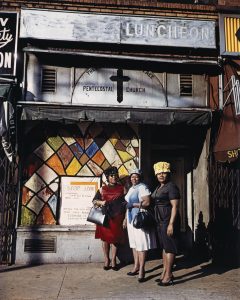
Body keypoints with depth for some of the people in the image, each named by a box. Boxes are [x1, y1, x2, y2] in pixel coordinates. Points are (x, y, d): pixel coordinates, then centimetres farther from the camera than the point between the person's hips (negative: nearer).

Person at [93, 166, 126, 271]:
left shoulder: (122, 189, 6)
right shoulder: (102, 189, 7)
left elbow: (126, 203, 5)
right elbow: (94, 201, 10)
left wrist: (125, 218, -1)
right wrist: (101, 202, -11)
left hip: (117, 217, 0)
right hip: (105, 217, 1)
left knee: (115, 238, 3)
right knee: (105, 238, 4)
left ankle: (113, 260, 16)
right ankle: (106, 260, 18)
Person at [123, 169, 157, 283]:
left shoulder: (142, 187, -10)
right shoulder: (131, 189, 17)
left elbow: (147, 202, -19)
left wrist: (133, 204, -19)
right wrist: (126, 218, 20)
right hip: (131, 220, 9)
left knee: (141, 244, -6)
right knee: (134, 243, 13)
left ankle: (141, 270, 0)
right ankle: (136, 267, 22)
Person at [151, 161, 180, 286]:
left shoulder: (171, 187, -11)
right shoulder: (158, 187, 16)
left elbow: (175, 206, -17)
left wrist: (171, 224, -22)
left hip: (169, 221, -9)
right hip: (160, 221, 9)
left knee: (169, 247, -3)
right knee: (164, 247, 14)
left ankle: (168, 276, 3)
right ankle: (165, 272, 22)